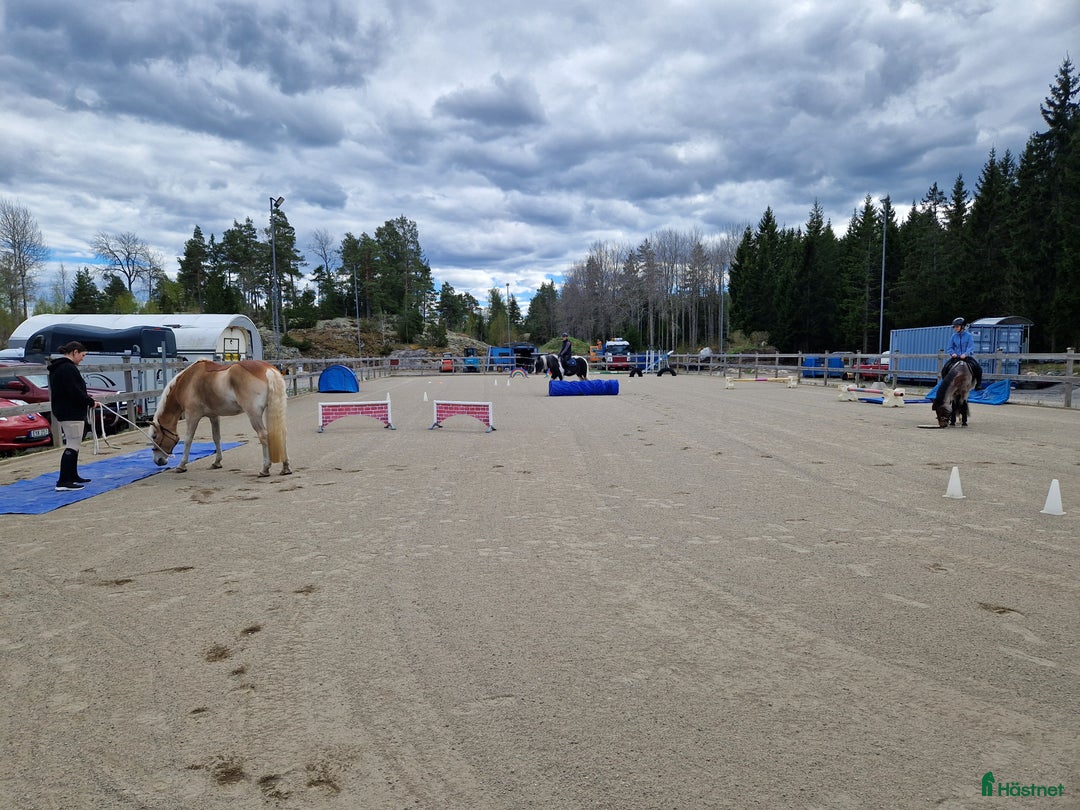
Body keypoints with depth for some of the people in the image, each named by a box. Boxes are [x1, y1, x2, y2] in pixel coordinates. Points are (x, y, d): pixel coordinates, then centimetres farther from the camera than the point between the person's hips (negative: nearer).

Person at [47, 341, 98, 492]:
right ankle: (63, 482, -11)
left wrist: (86, 397, 11)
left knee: (72, 445, 19)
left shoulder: (57, 367, 16)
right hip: (71, 413, -11)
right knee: (72, 446, -9)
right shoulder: (68, 368, -18)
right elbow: (75, 392, -23)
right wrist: (90, 402, -10)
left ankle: (73, 476, 28)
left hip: (62, 411, 11)